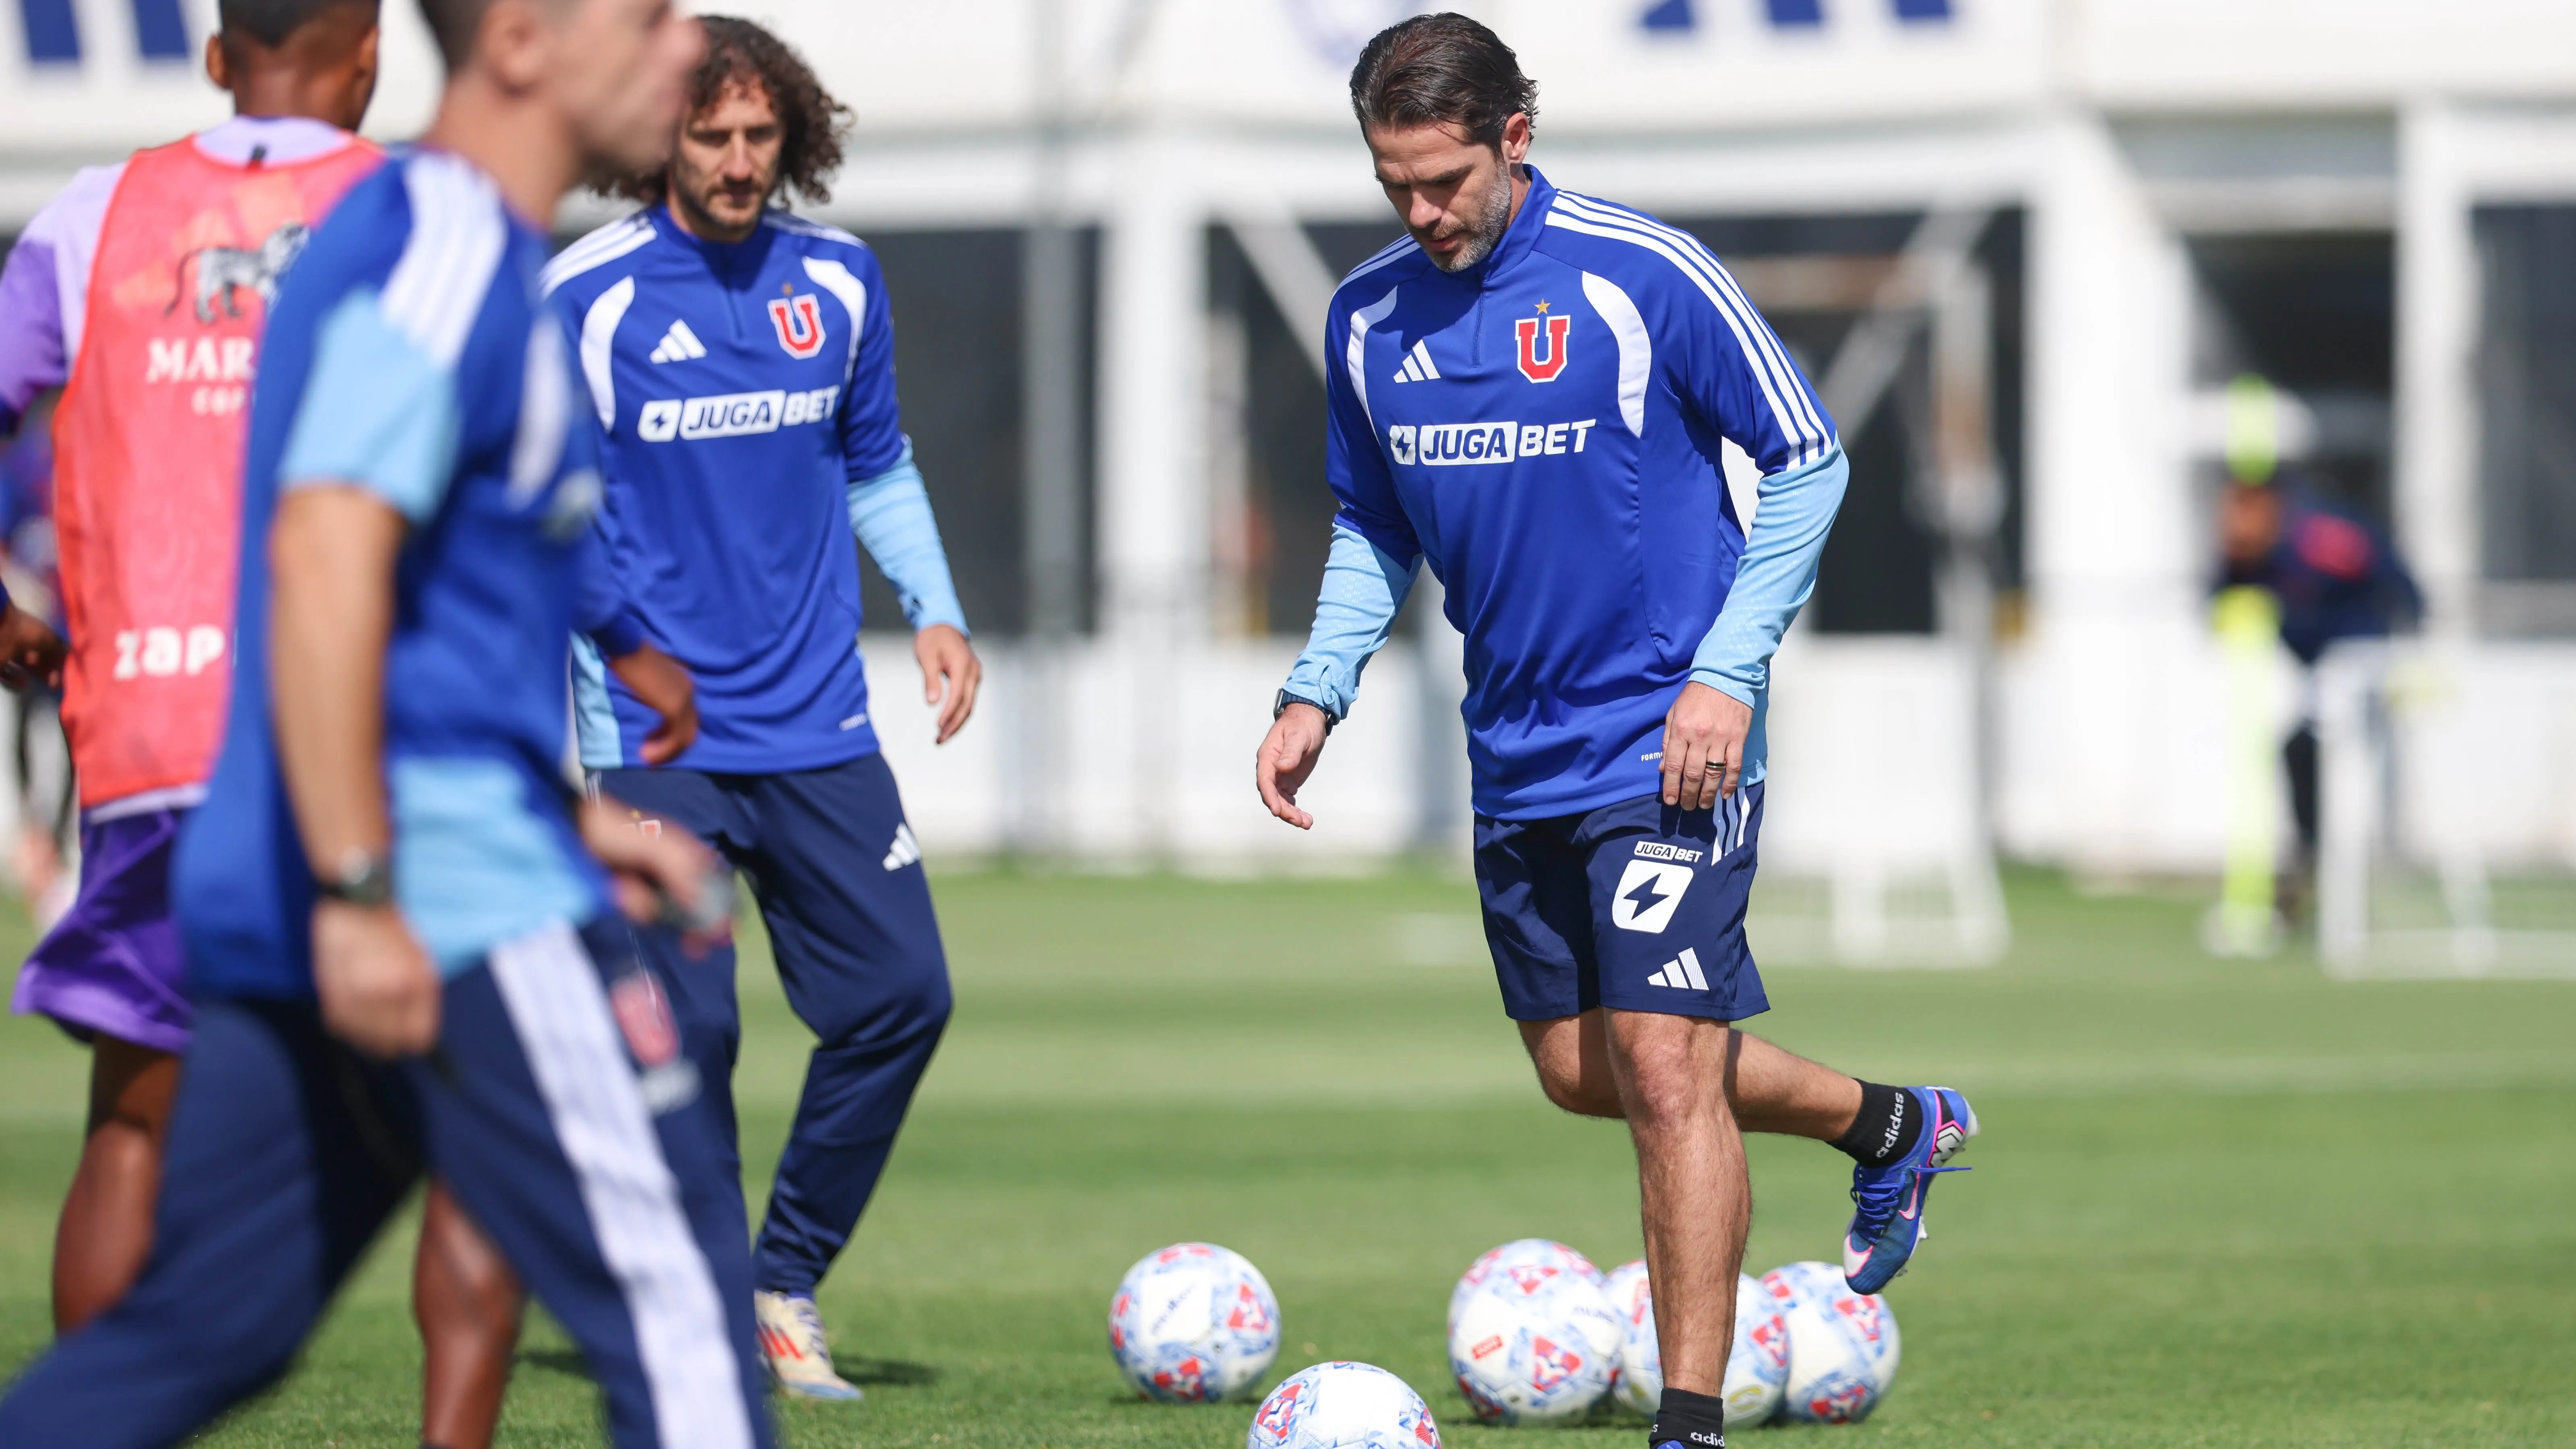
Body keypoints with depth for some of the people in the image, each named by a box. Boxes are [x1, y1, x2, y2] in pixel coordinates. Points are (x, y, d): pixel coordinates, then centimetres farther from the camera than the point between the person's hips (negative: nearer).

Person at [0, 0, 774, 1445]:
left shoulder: (431, 245, 19)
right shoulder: (451, 253, -13)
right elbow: (324, 562, -24)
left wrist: (575, 818, 28)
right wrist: (359, 891, -26)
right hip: (469, 897, -10)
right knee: (676, 1299, -7)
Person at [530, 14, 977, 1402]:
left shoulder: (839, 281, 6)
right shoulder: (580, 298, -7)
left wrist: (934, 609, 5)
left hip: (816, 729, 4)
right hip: (656, 735, -4)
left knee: (900, 994, -3)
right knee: (688, 1030, -10)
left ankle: (787, 1282, 14)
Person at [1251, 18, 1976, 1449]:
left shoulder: (1645, 278, -13)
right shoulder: (1369, 315, 3)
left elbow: (1807, 462, -6)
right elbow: (1373, 527, 18)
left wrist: (1727, 671, -14)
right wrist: (1319, 690, 3)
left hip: (1666, 740, -7)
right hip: (1518, 757, 7)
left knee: (1663, 1069, -14)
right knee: (1583, 1073, 14)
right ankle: (1890, 1126, 37)